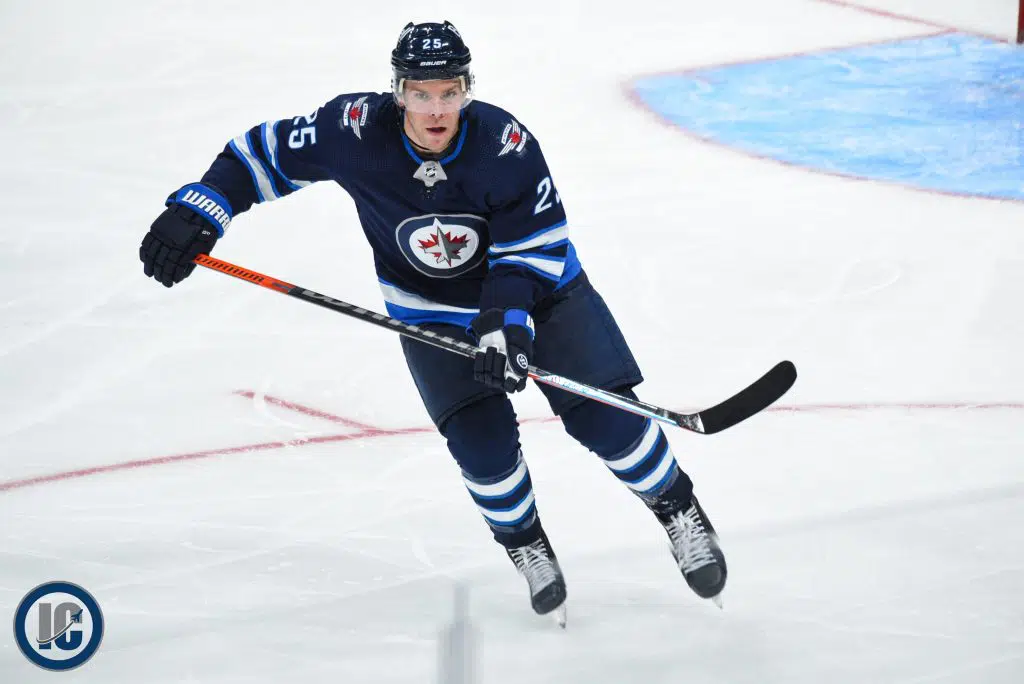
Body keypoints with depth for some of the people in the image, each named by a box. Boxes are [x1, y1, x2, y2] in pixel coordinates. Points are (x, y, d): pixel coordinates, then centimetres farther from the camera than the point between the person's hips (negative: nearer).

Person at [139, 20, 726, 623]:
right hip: (435, 312, 1)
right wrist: (197, 211, -21)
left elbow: (533, 251, -20)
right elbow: (266, 153, -11)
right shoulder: (355, 130, -25)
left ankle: (679, 508, 18)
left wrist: (507, 321, -34)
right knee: (482, 441, -15)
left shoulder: (507, 146, -28)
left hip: (537, 287, -1)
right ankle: (525, 544, 14)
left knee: (604, 418, -9)